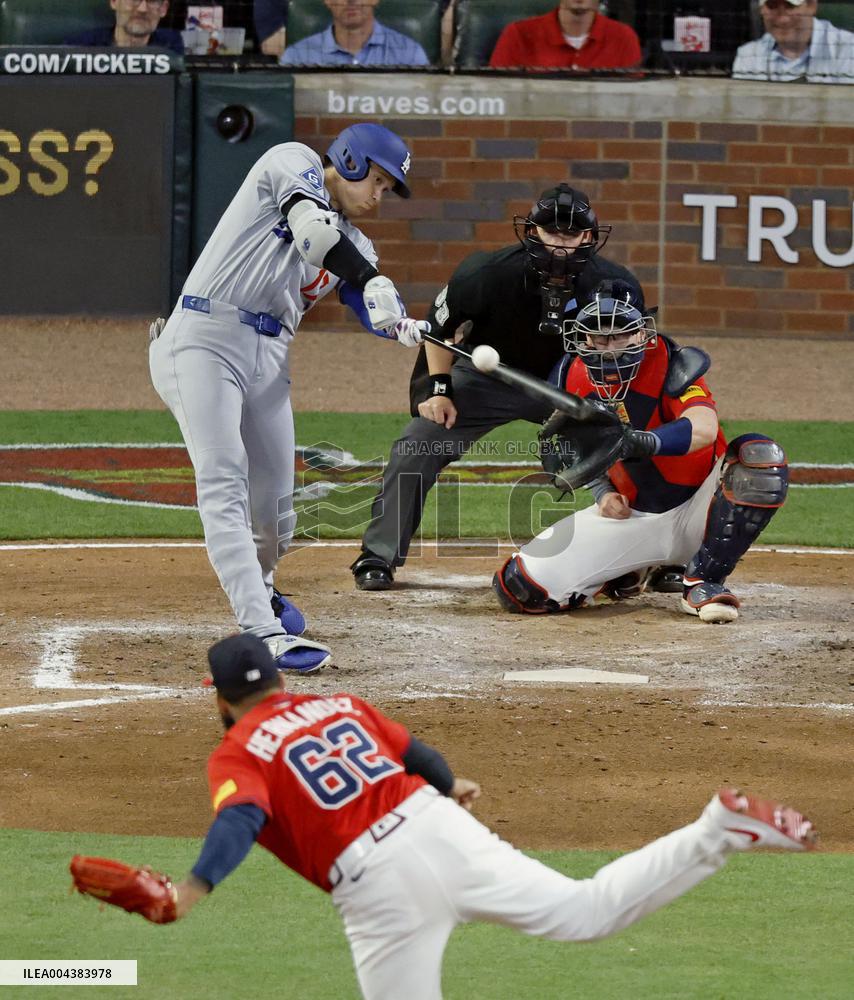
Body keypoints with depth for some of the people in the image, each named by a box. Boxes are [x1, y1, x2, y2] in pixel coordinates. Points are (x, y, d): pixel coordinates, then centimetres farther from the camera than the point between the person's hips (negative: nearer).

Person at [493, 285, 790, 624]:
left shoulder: (670, 365, -18)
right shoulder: (573, 379, -3)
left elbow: (705, 429, -37)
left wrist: (643, 442, -54)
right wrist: (602, 492, -3)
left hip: (695, 512, -3)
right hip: (628, 516, 3)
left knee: (761, 457, -34)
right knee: (521, 587, -15)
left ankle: (703, 581, -18)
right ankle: (624, 571, 16)